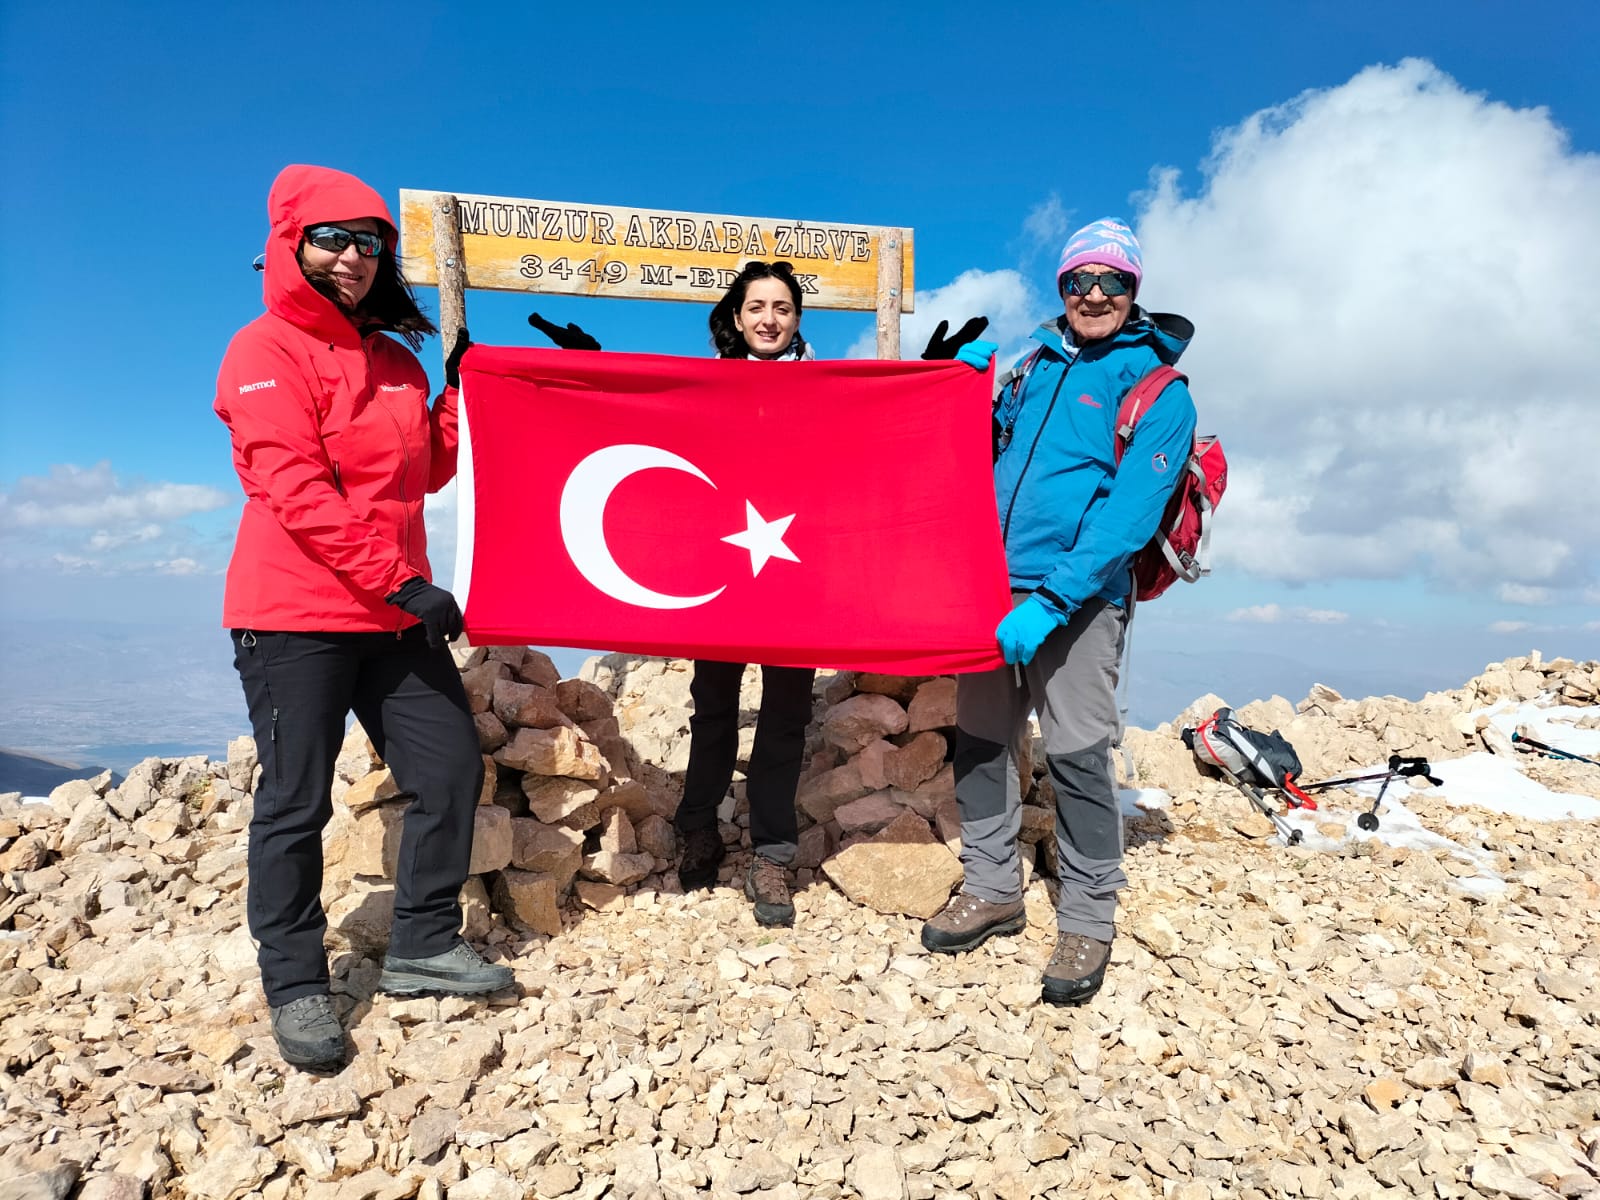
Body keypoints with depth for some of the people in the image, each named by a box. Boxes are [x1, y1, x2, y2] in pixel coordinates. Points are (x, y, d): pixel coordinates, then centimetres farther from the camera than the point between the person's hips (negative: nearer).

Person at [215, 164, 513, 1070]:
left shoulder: (395, 361, 16)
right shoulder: (267, 350, -4)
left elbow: (426, 471, 16)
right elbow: (295, 489, -15)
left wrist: (463, 388, 7)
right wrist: (401, 580, -19)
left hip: (392, 614, 7)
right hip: (296, 614, -7)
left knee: (452, 766, 6)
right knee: (297, 803, 1)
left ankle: (425, 947, 21)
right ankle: (296, 987, 15)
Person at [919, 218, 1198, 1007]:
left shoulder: (1160, 391, -4)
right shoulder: (1036, 359, 12)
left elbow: (1129, 515, -14)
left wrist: (1050, 602, -23)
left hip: (1078, 599, -5)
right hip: (991, 585, 6)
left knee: (1076, 757, -3)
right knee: (978, 740, 10)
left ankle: (1088, 920, 16)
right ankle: (991, 890, 28)